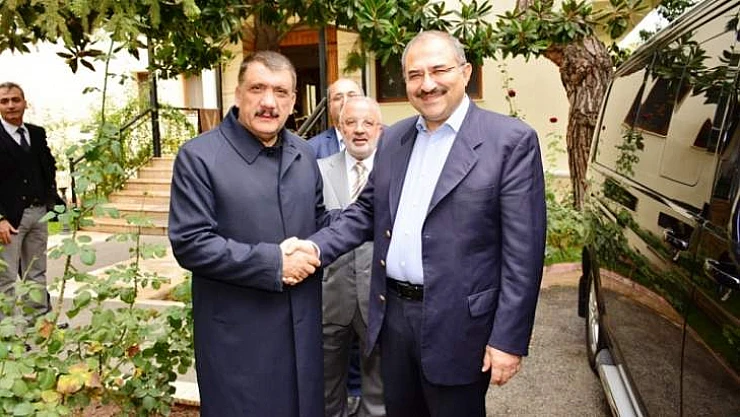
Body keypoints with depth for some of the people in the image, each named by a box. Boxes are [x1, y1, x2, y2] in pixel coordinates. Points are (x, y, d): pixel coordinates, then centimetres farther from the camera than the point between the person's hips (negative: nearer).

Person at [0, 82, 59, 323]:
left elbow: (49, 169, 15)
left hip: (39, 213, 6)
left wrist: (52, 202, 2)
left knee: (37, 274, 14)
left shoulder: (37, 133, 11)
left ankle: (39, 320, 23)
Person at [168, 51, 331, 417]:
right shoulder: (199, 156, -12)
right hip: (237, 334, -5)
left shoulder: (304, 154, 6)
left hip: (302, 326, 6)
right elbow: (190, 243, -18)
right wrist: (273, 263, -21)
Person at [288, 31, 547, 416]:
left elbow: (523, 250, -13)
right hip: (392, 314, 6)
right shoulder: (393, 138, 8)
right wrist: (317, 247, -4)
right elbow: (368, 210, 13)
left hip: (456, 324, -5)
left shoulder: (511, 140, -11)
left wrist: (509, 339, -14)